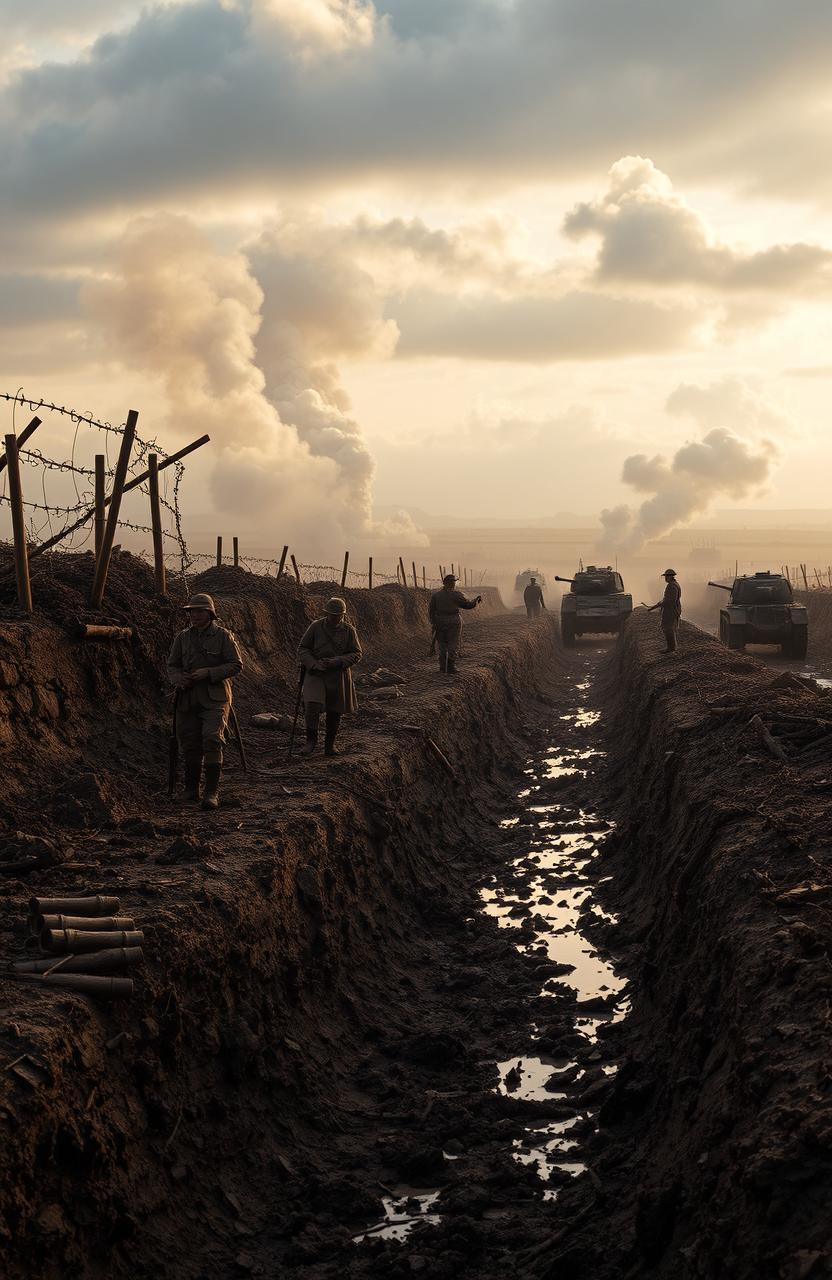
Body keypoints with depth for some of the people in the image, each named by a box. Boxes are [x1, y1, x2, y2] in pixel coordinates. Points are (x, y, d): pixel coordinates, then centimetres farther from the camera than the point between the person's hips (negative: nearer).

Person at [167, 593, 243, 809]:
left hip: (215, 699, -4)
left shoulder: (223, 636, -1)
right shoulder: (183, 637, 11)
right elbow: (172, 665, 15)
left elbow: (236, 665, -4)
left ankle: (212, 792, -16)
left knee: (212, 740, -18)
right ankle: (191, 789, 24)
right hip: (188, 700, 4)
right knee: (190, 744, 7)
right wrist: (178, 678, -9)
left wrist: (209, 673, -15)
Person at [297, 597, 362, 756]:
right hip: (316, 674, -1)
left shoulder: (349, 630, -5)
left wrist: (337, 662, -20)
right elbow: (302, 648, -1)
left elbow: (356, 654, -4)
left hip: (338, 676, 1)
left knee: (335, 712, 8)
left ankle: (330, 745, 25)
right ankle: (311, 740, -5)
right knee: (312, 706, -20)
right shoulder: (316, 627, -7)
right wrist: (313, 664, -19)